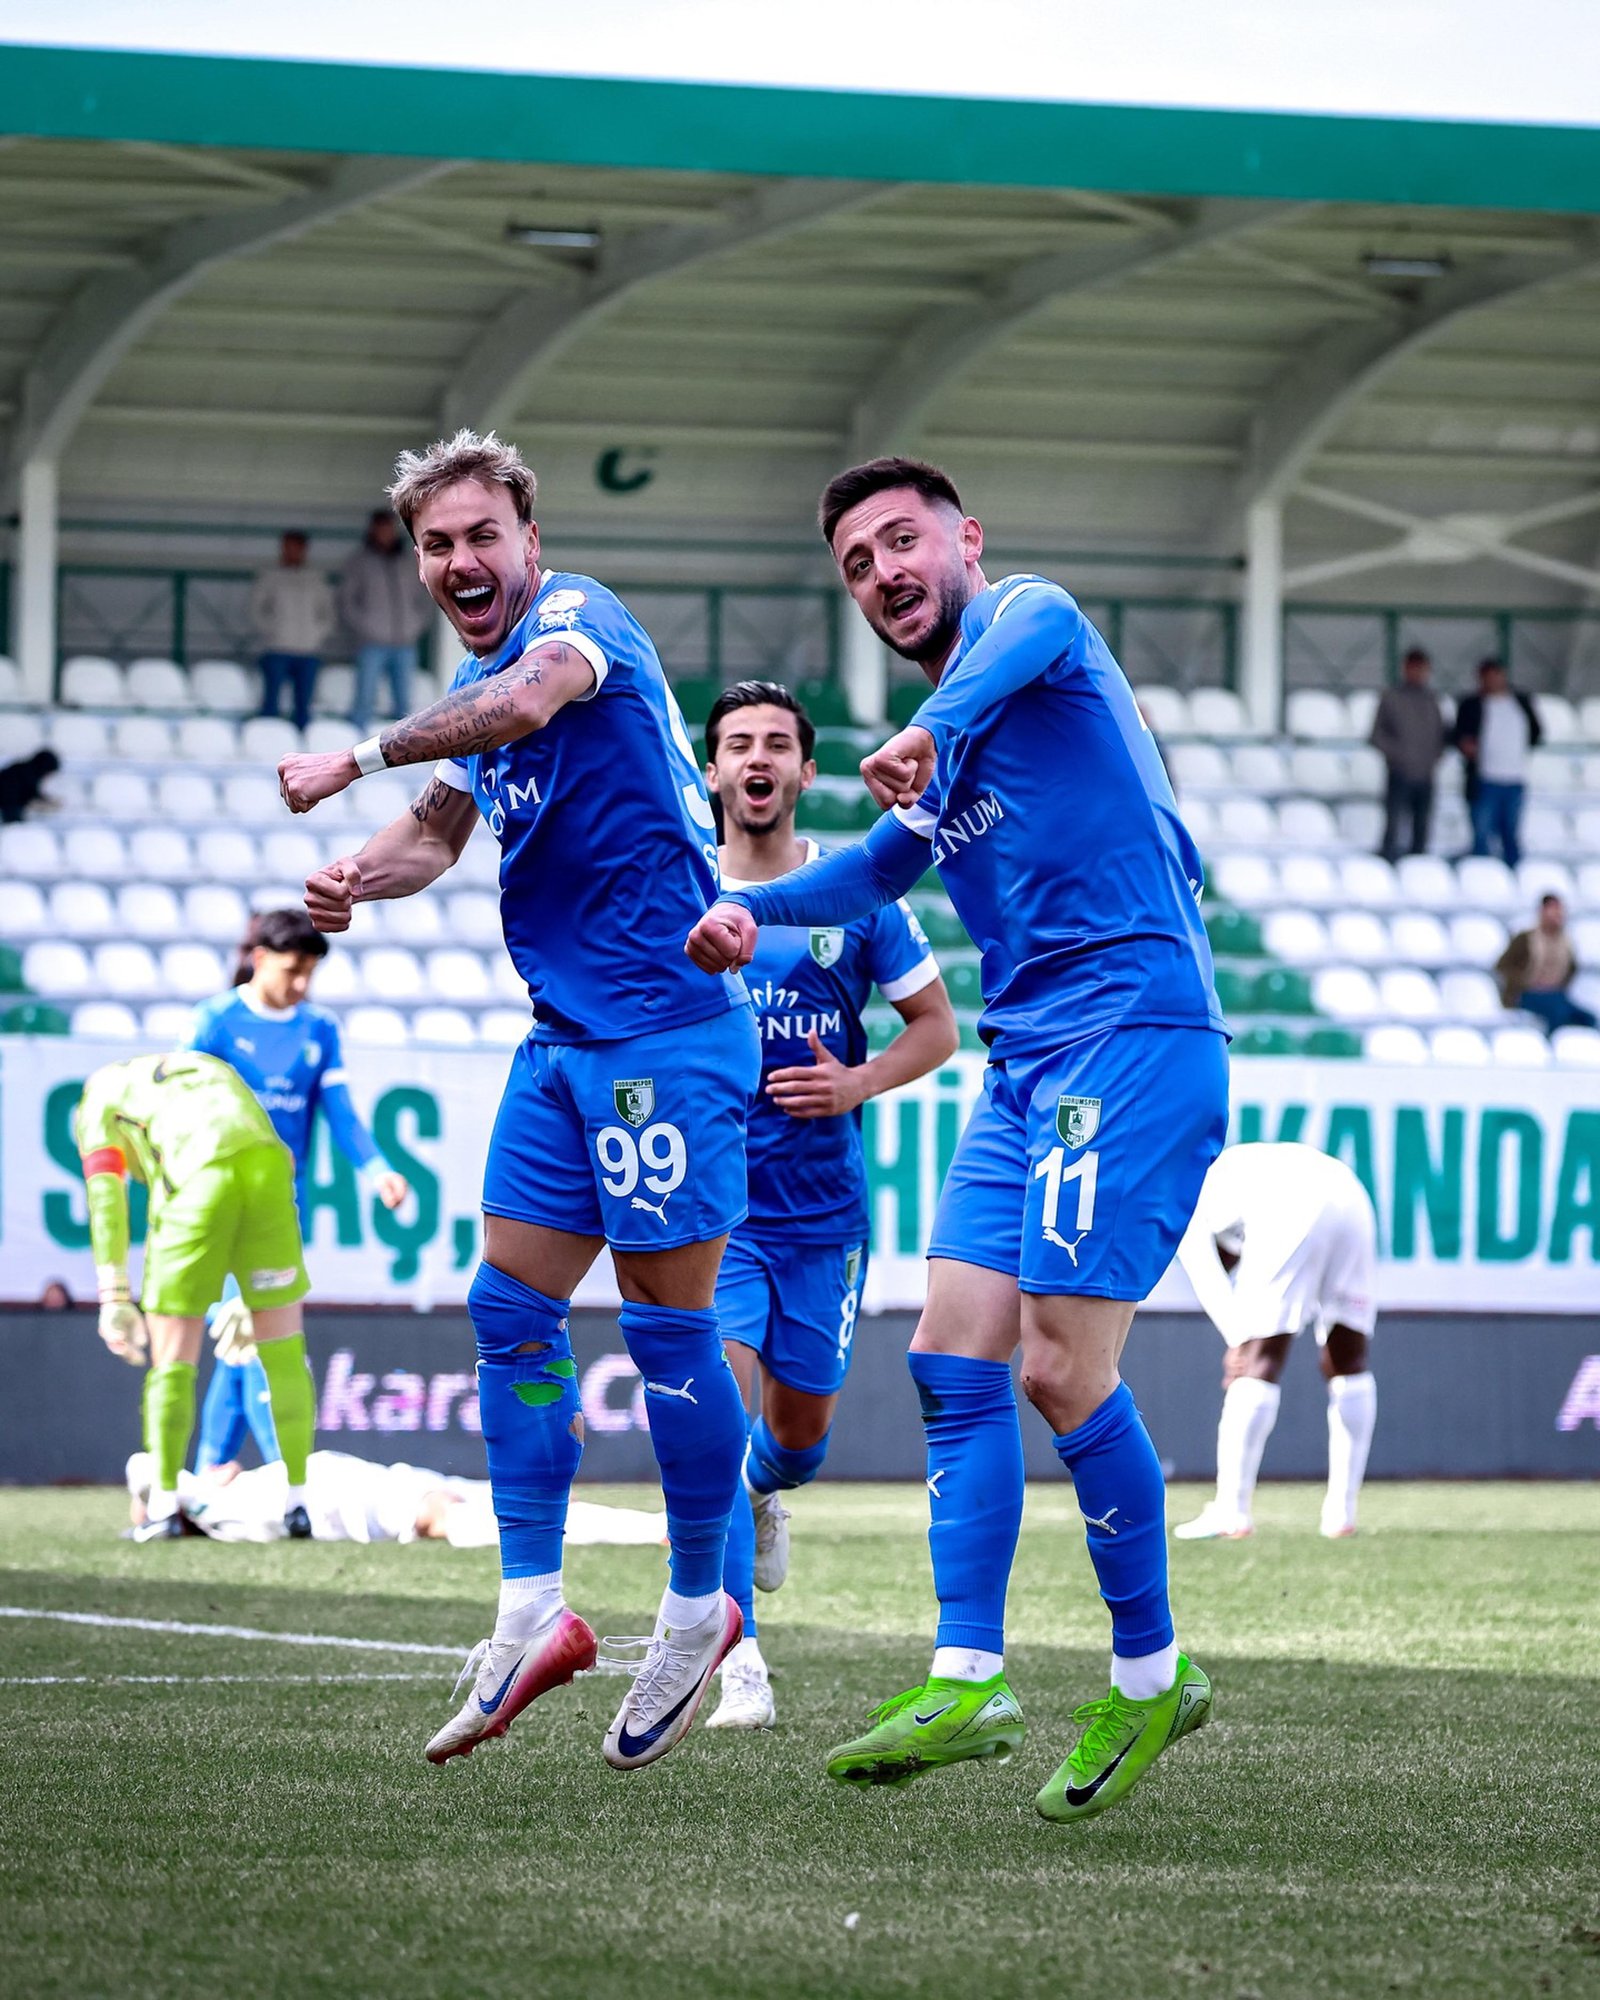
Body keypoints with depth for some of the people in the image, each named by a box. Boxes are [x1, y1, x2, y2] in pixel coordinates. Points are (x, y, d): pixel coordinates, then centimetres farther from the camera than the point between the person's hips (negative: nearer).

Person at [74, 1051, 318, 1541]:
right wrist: (243, 1303, 35)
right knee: (283, 1352, 13)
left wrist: (114, 1299, 1)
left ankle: (164, 1506, 9)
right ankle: (298, 1503, 16)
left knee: (171, 1358, 8)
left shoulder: (100, 1096, 24)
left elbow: (105, 1193, 6)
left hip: (197, 1183, -4)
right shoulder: (208, 1067, 38)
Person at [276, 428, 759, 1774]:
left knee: (668, 1320, -5)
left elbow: (529, 701, -32)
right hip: (565, 1040, 9)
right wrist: (360, 878, -5)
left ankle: (700, 1611, 7)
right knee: (512, 1308, 3)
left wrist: (362, 755, -30)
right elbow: (441, 829, 17)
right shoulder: (478, 686, 18)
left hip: (666, 1028, -9)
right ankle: (533, 1616, 5)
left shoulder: (577, 615, -10)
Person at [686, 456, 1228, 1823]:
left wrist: (934, 733, -50)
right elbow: (882, 866, 39)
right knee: (954, 1363, 0)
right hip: (1028, 1063, 9)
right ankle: (967, 1682, 0)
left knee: (1064, 1370, -12)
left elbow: (1032, 632, -29)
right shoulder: (950, 747, 23)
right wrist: (751, 909, 21)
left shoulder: (1027, 615, -3)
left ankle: (1151, 1676, 2)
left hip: (1132, 1034, -9)